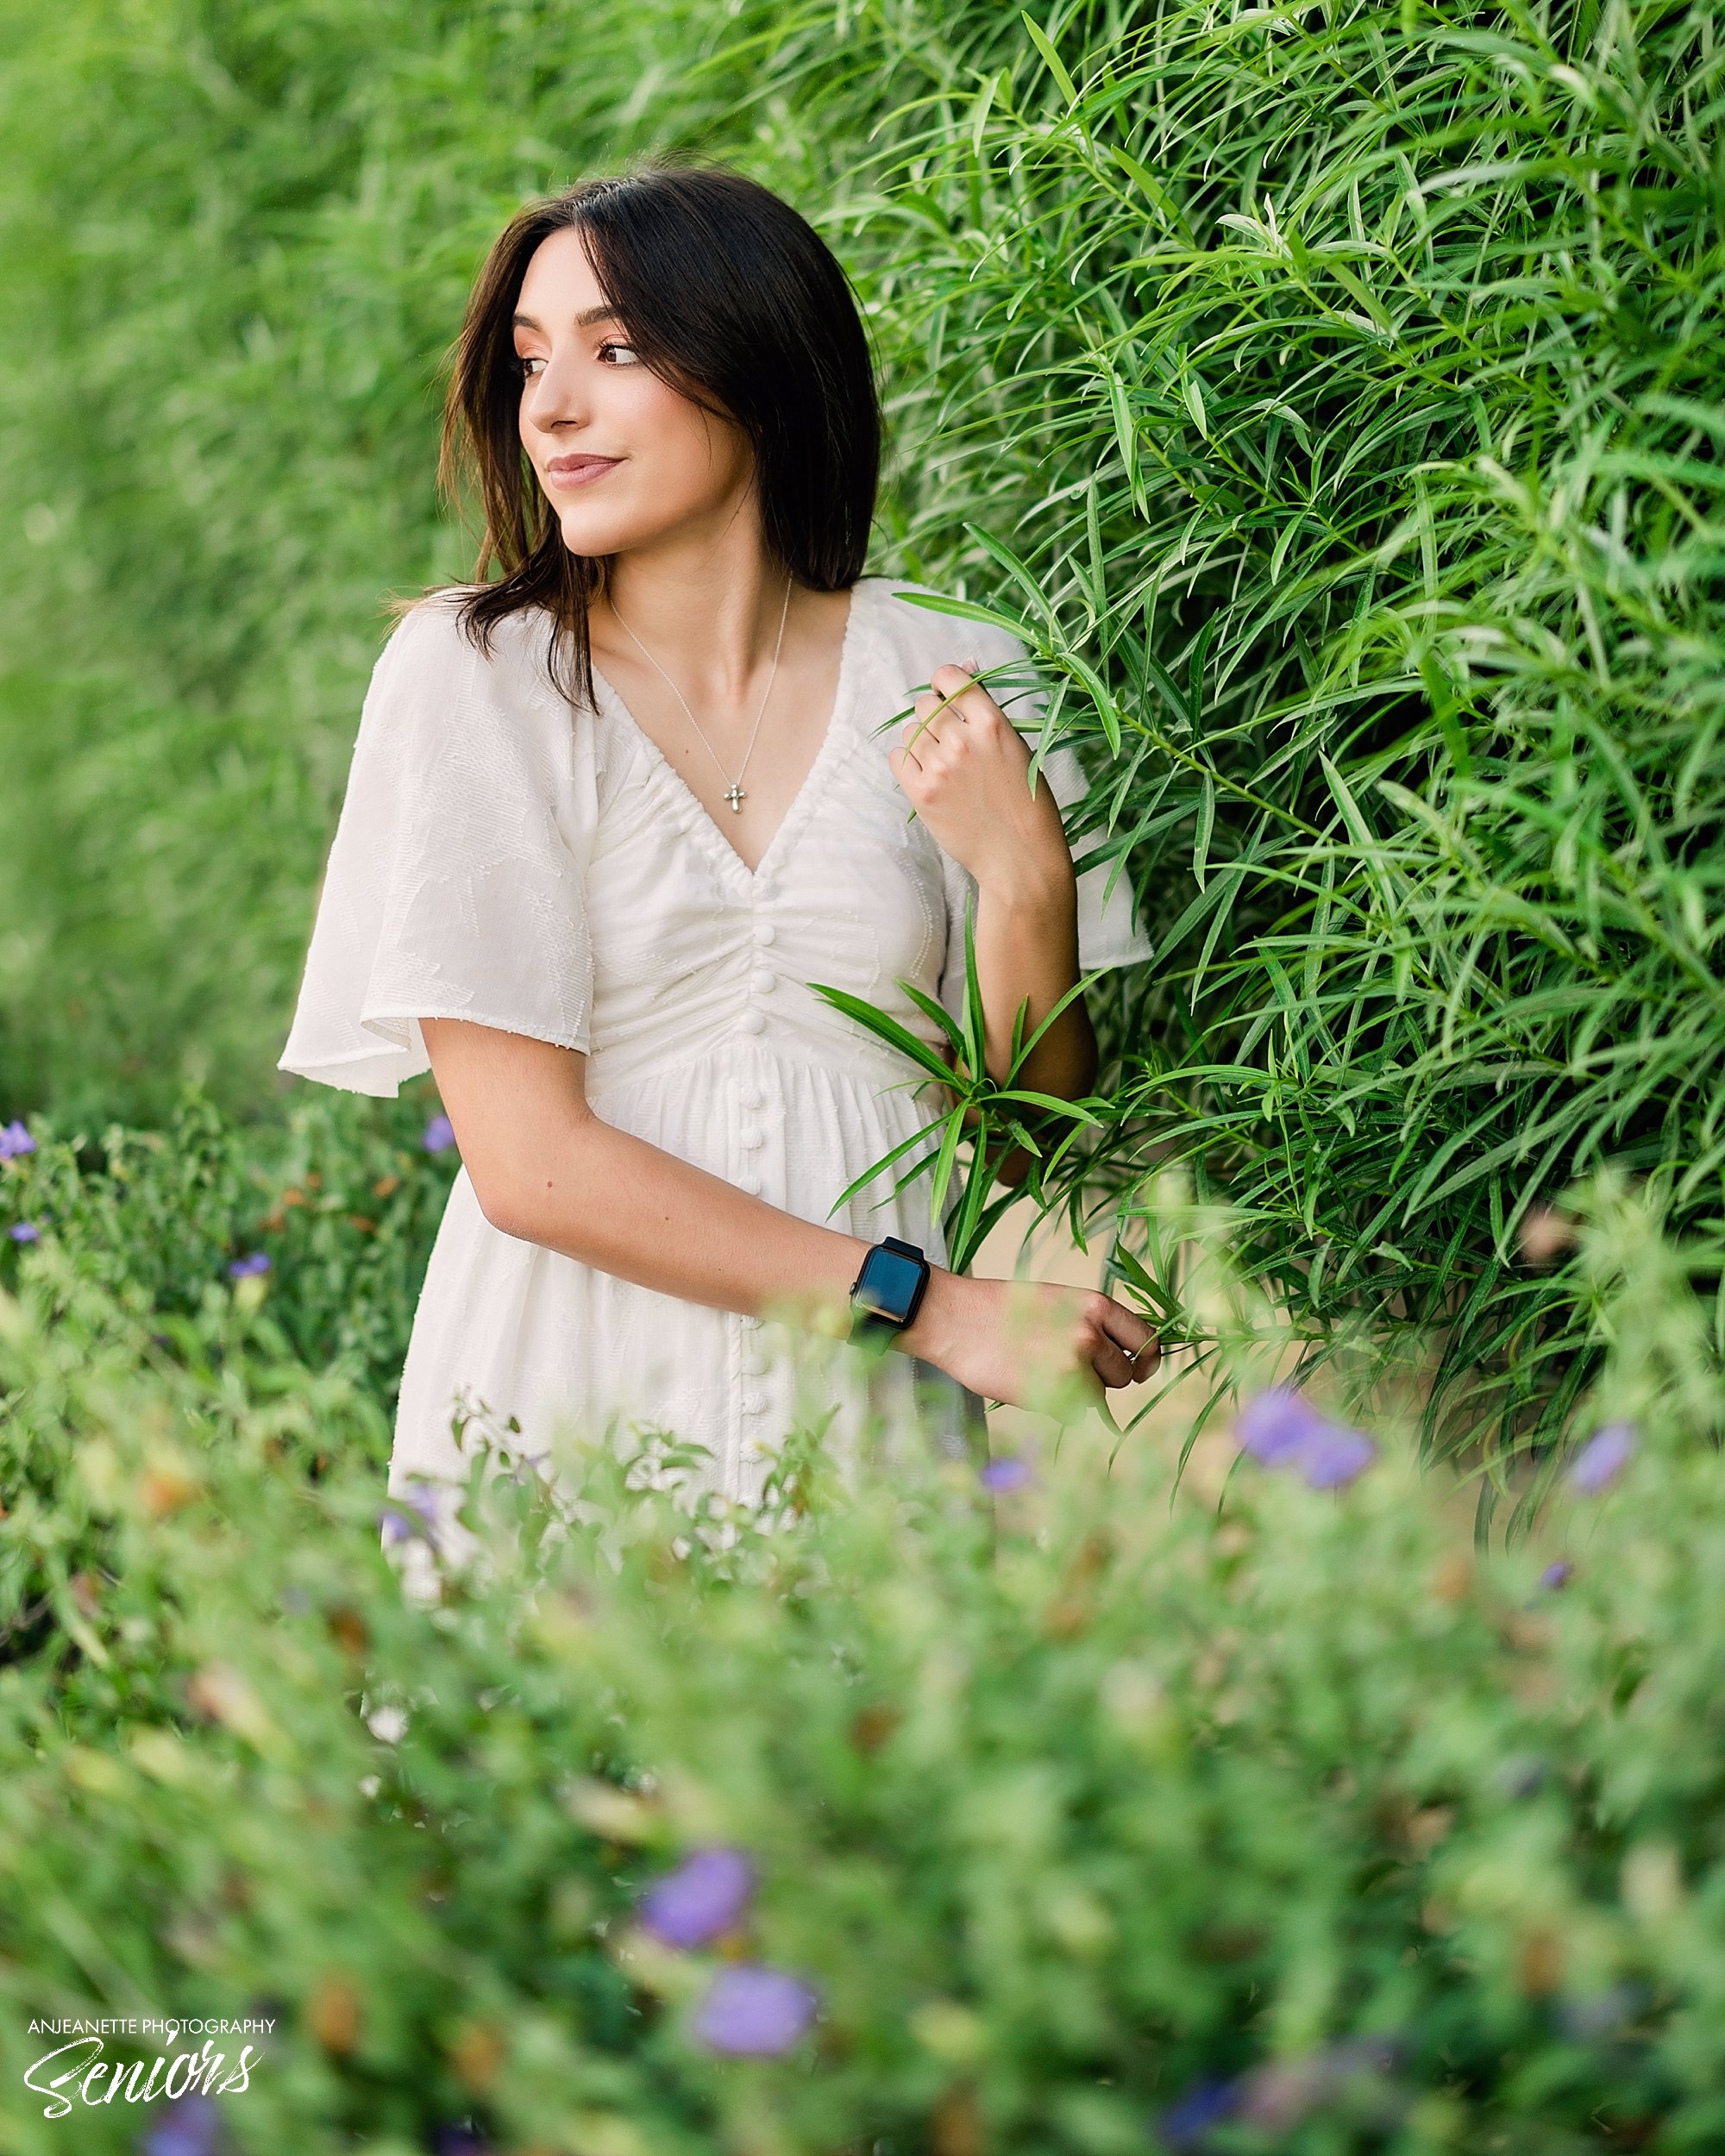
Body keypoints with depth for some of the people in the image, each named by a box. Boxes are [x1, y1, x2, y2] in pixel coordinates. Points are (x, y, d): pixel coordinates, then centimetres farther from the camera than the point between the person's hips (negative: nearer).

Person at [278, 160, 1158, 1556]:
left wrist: (1023, 878, -14)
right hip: (567, 1421, -1)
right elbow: (526, 1159, -11)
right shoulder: (474, 674, -5)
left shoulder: (956, 682, 1)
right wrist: (932, 1305, -14)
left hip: (874, 1437, 2)